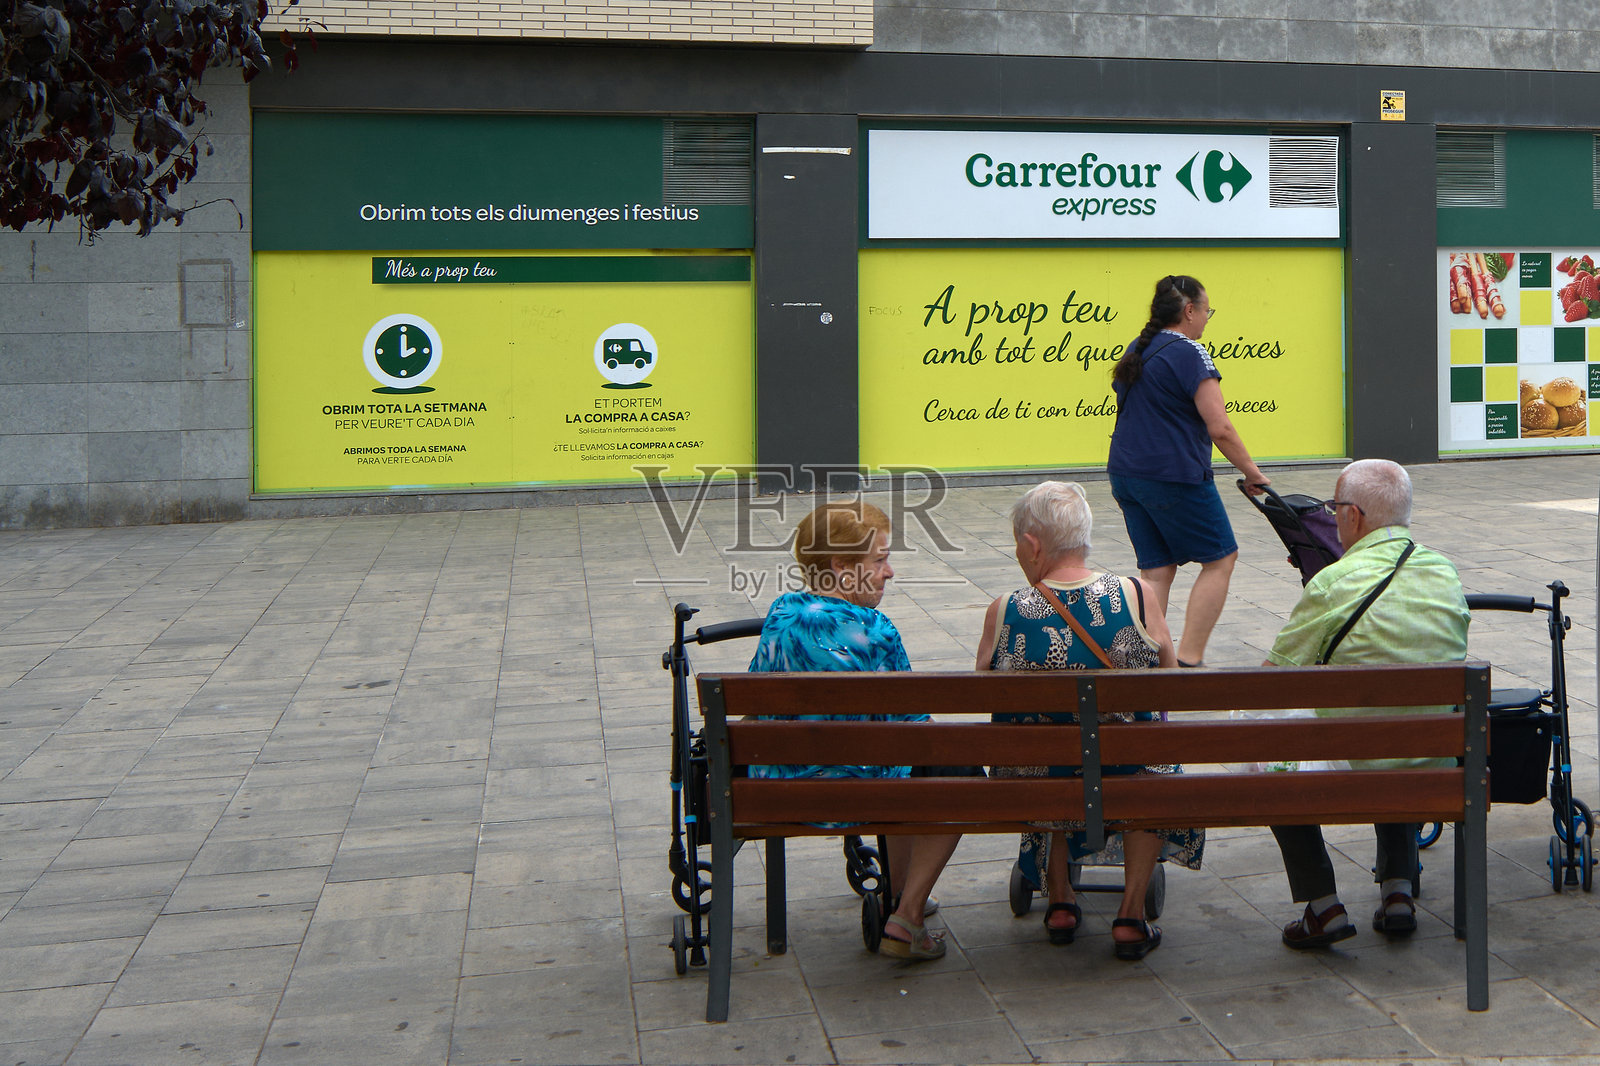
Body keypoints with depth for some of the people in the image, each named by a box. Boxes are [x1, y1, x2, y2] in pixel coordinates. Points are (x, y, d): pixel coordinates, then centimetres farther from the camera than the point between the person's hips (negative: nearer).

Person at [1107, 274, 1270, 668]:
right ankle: (1188, 660, 1)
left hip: (1125, 472, 8)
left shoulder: (1135, 351, 14)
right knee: (1219, 559, 6)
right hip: (1173, 476, -8)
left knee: (1156, 571, 11)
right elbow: (1219, 428, -17)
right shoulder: (1188, 352, -12)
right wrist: (1252, 472, -7)